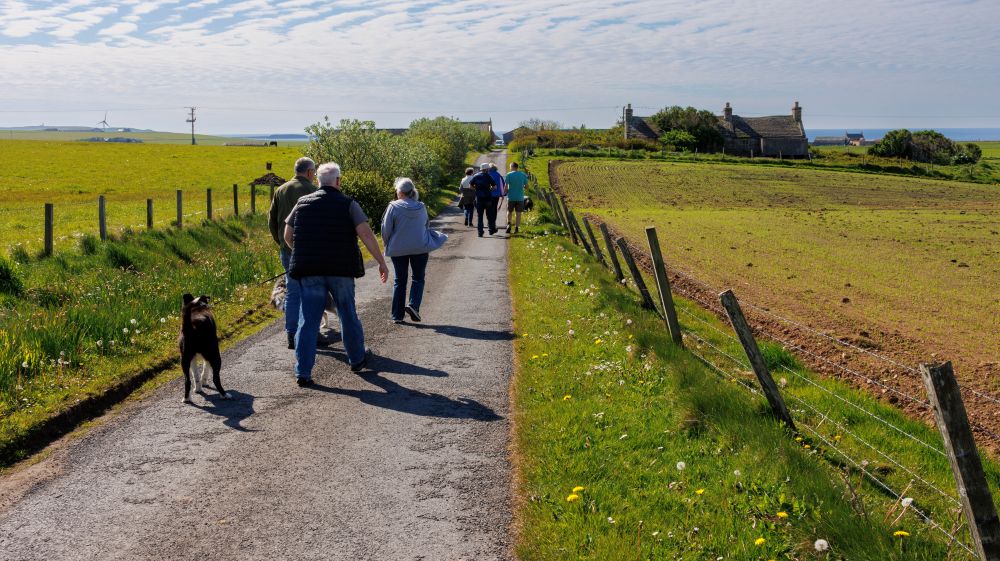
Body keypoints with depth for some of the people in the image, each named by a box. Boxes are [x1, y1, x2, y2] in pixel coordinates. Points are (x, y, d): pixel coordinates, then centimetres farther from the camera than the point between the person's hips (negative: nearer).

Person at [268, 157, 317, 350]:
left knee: (292, 292, 12)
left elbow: (271, 220, 12)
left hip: (286, 249, 6)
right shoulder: (311, 191, -10)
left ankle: (291, 335, 13)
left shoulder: (280, 190, 9)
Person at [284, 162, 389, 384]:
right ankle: (357, 359, 32)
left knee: (308, 319, 3)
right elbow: (366, 234, -13)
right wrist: (382, 263, -8)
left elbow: (288, 236, 11)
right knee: (348, 315, 16)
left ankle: (303, 372, -2)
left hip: (309, 271, 2)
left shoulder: (303, 203, 6)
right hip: (341, 269, -2)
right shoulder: (348, 204, -3)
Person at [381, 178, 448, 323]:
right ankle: (413, 305, -9)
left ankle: (397, 314, 11)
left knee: (400, 280, 10)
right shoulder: (421, 207, -2)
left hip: (398, 249, -1)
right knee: (418, 278, 13)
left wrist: (387, 245, 7)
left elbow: (386, 229, -10)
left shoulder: (394, 207, -13)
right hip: (420, 248, 1)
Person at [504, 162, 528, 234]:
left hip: (511, 197, -1)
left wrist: (506, 193, 9)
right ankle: (516, 228, 6)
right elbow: (527, 186, 3)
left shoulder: (509, 175, -6)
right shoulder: (523, 175, 1)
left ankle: (508, 224, -7)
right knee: (518, 213, 7)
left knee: (509, 212, 13)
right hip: (520, 197, 1)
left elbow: (506, 186, -9)